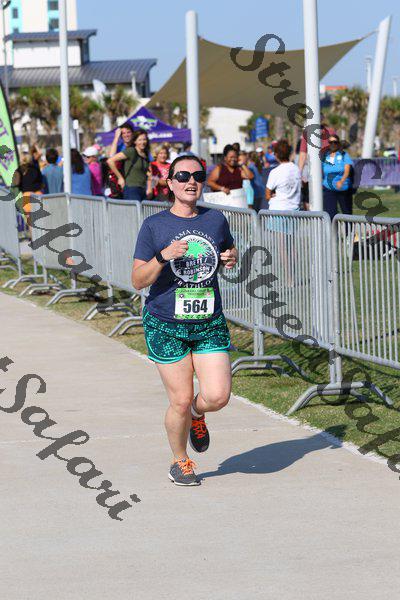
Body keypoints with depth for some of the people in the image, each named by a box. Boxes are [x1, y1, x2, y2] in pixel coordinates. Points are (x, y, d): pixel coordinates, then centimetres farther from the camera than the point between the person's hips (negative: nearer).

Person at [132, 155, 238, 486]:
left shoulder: (215, 219, 4)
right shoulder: (154, 226, -5)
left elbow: (230, 249, 23)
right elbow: (138, 280, -7)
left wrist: (232, 257, -1)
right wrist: (163, 257, -24)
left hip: (210, 324, 3)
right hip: (166, 325, -3)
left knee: (218, 396, -10)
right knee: (181, 400, -1)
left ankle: (196, 414, 27)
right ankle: (180, 462, 25)